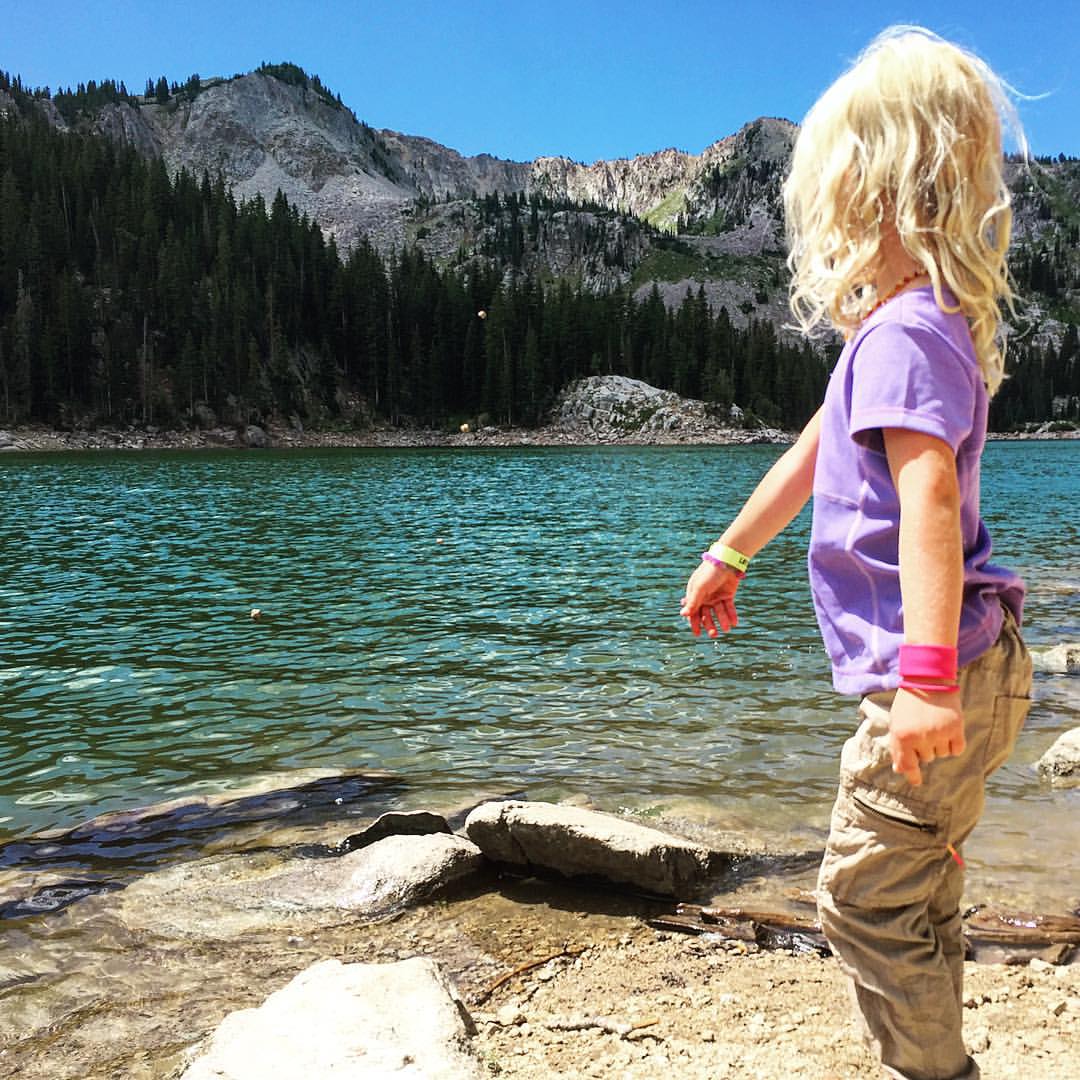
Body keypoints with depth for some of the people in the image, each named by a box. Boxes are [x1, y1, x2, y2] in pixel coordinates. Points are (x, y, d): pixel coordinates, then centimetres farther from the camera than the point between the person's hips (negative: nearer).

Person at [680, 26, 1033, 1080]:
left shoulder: (904, 334, -16)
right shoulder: (929, 325, 16)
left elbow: (928, 492, -30)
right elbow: (812, 453, 23)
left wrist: (926, 671, -38)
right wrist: (728, 555, 30)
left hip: (942, 676, -10)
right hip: (968, 672, 10)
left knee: (864, 902, 1)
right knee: (918, 908, 20)